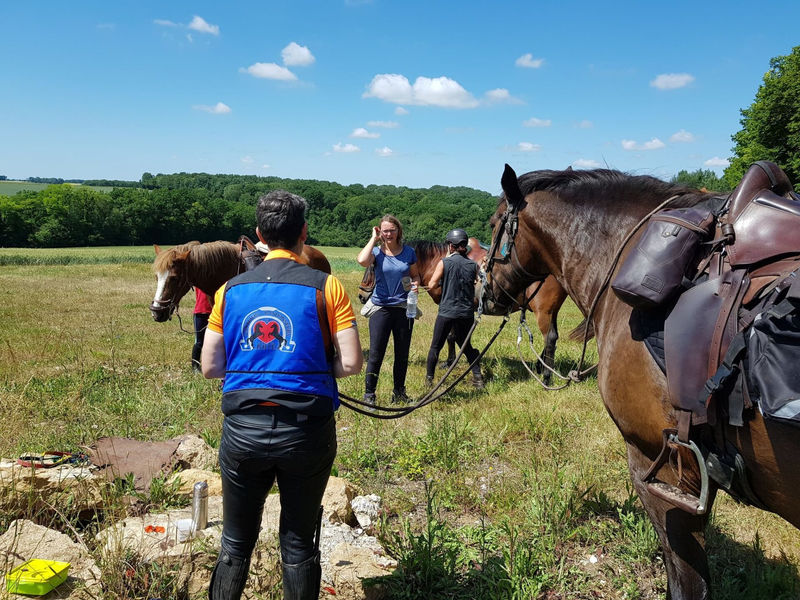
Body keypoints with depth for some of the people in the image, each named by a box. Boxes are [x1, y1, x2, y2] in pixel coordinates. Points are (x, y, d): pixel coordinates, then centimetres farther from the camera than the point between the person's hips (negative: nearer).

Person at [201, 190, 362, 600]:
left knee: (236, 542, 20)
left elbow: (210, 367, 3)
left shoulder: (231, 289, 2)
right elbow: (350, 363, -11)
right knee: (299, 544, 15)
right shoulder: (326, 286, -7)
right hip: (307, 429, -2)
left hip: (243, 428, 2)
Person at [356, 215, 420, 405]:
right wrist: (373, 239, -13)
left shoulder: (409, 252, 4)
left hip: (404, 308, 3)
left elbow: (415, 275, 16)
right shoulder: (377, 252, -3)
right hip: (381, 308, -3)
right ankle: (369, 394, 11)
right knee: (376, 354, -2)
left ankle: (398, 392, 28)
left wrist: (415, 283, -7)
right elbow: (362, 261, -26)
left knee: (402, 354, 12)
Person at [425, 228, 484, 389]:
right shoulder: (473, 265, 0)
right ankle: (477, 377, 12)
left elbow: (432, 284, -9)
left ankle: (429, 378, 17)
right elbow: (476, 289, 6)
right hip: (467, 312, 3)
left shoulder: (444, 263, -9)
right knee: (466, 346, 18)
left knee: (436, 346, 11)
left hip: (446, 312, -3)